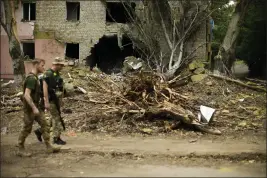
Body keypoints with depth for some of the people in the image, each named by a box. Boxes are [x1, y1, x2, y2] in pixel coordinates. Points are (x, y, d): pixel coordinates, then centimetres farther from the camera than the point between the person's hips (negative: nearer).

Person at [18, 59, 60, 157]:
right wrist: (34, 108, -26)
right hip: (30, 108, -9)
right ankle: (21, 149, 14)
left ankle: (49, 147, 10)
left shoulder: (35, 77, 11)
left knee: (45, 125, 6)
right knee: (27, 129, 1)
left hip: (36, 107, 9)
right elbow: (26, 95, -26)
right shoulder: (31, 78, -19)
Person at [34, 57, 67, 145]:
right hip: (50, 100, -9)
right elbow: (45, 88, -21)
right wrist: (46, 102, -24)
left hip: (56, 99, 9)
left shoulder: (57, 74, 12)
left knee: (55, 118, 13)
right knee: (56, 118, -4)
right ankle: (56, 138, 6)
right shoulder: (47, 74, -16)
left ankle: (39, 131, 24)